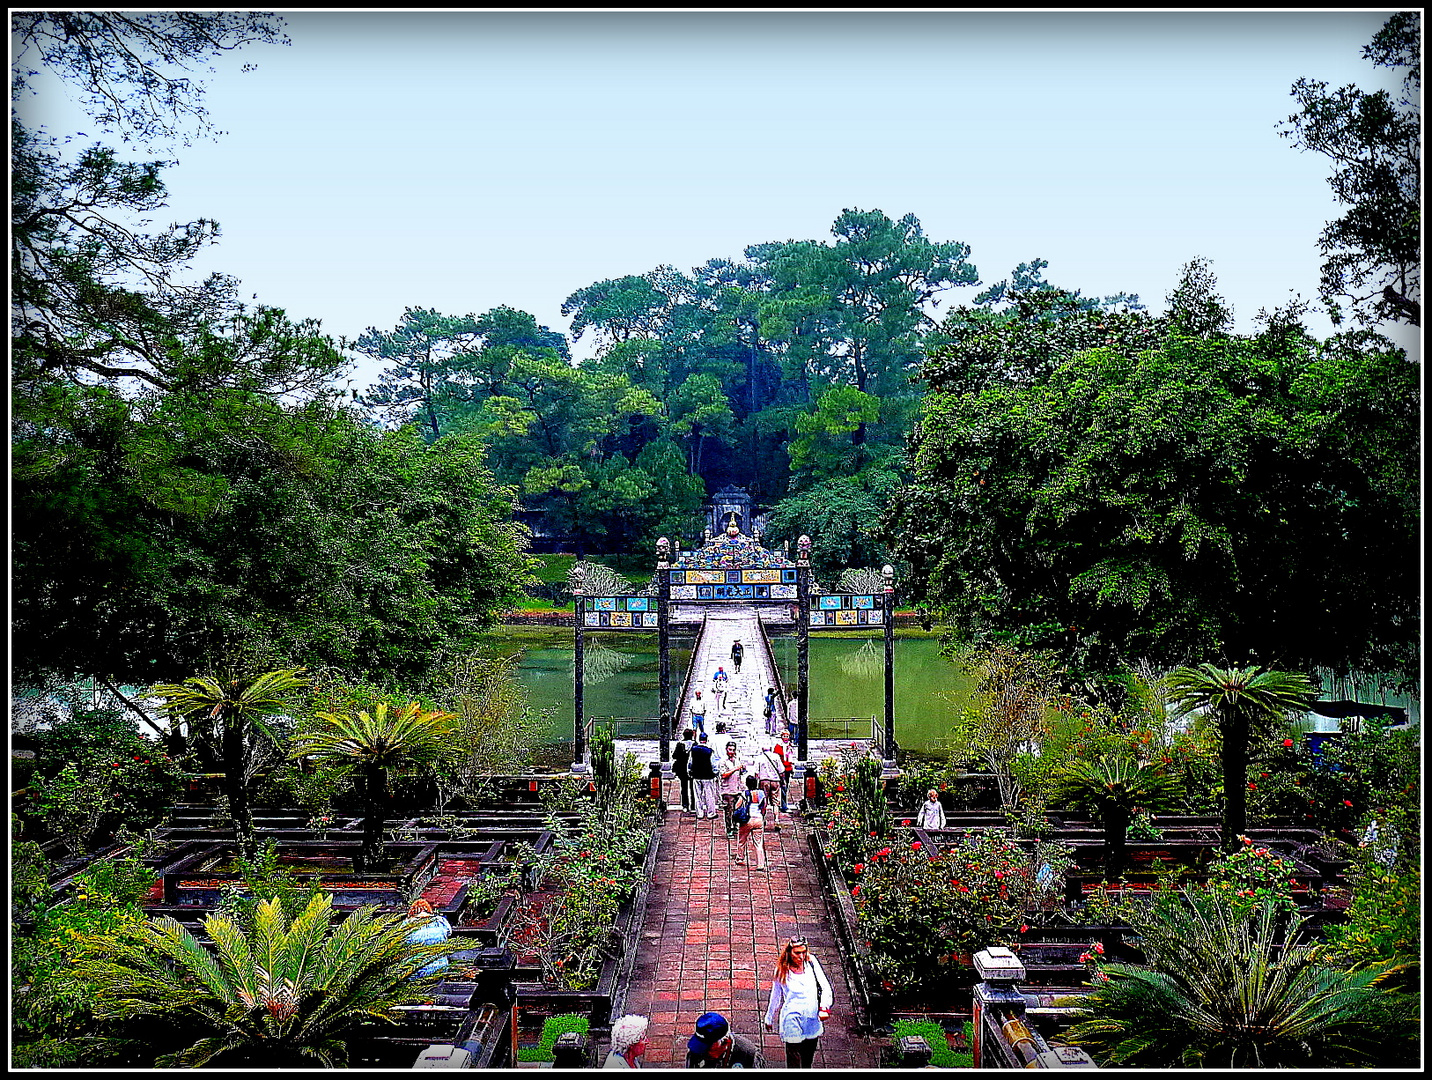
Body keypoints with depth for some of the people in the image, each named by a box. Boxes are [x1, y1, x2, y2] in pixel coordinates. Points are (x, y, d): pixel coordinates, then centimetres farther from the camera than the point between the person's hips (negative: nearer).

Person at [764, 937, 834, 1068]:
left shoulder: (811, 963, -3)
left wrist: (824, 1008, -20)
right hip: (792, 1021, -3)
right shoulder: (782, 971, -6)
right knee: (794, 1062, -3)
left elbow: (826, 987, -4)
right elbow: (775, 997, 6)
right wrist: (769, 1019, 16)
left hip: (813, 1019, 3)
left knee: (808, 1059, 16)